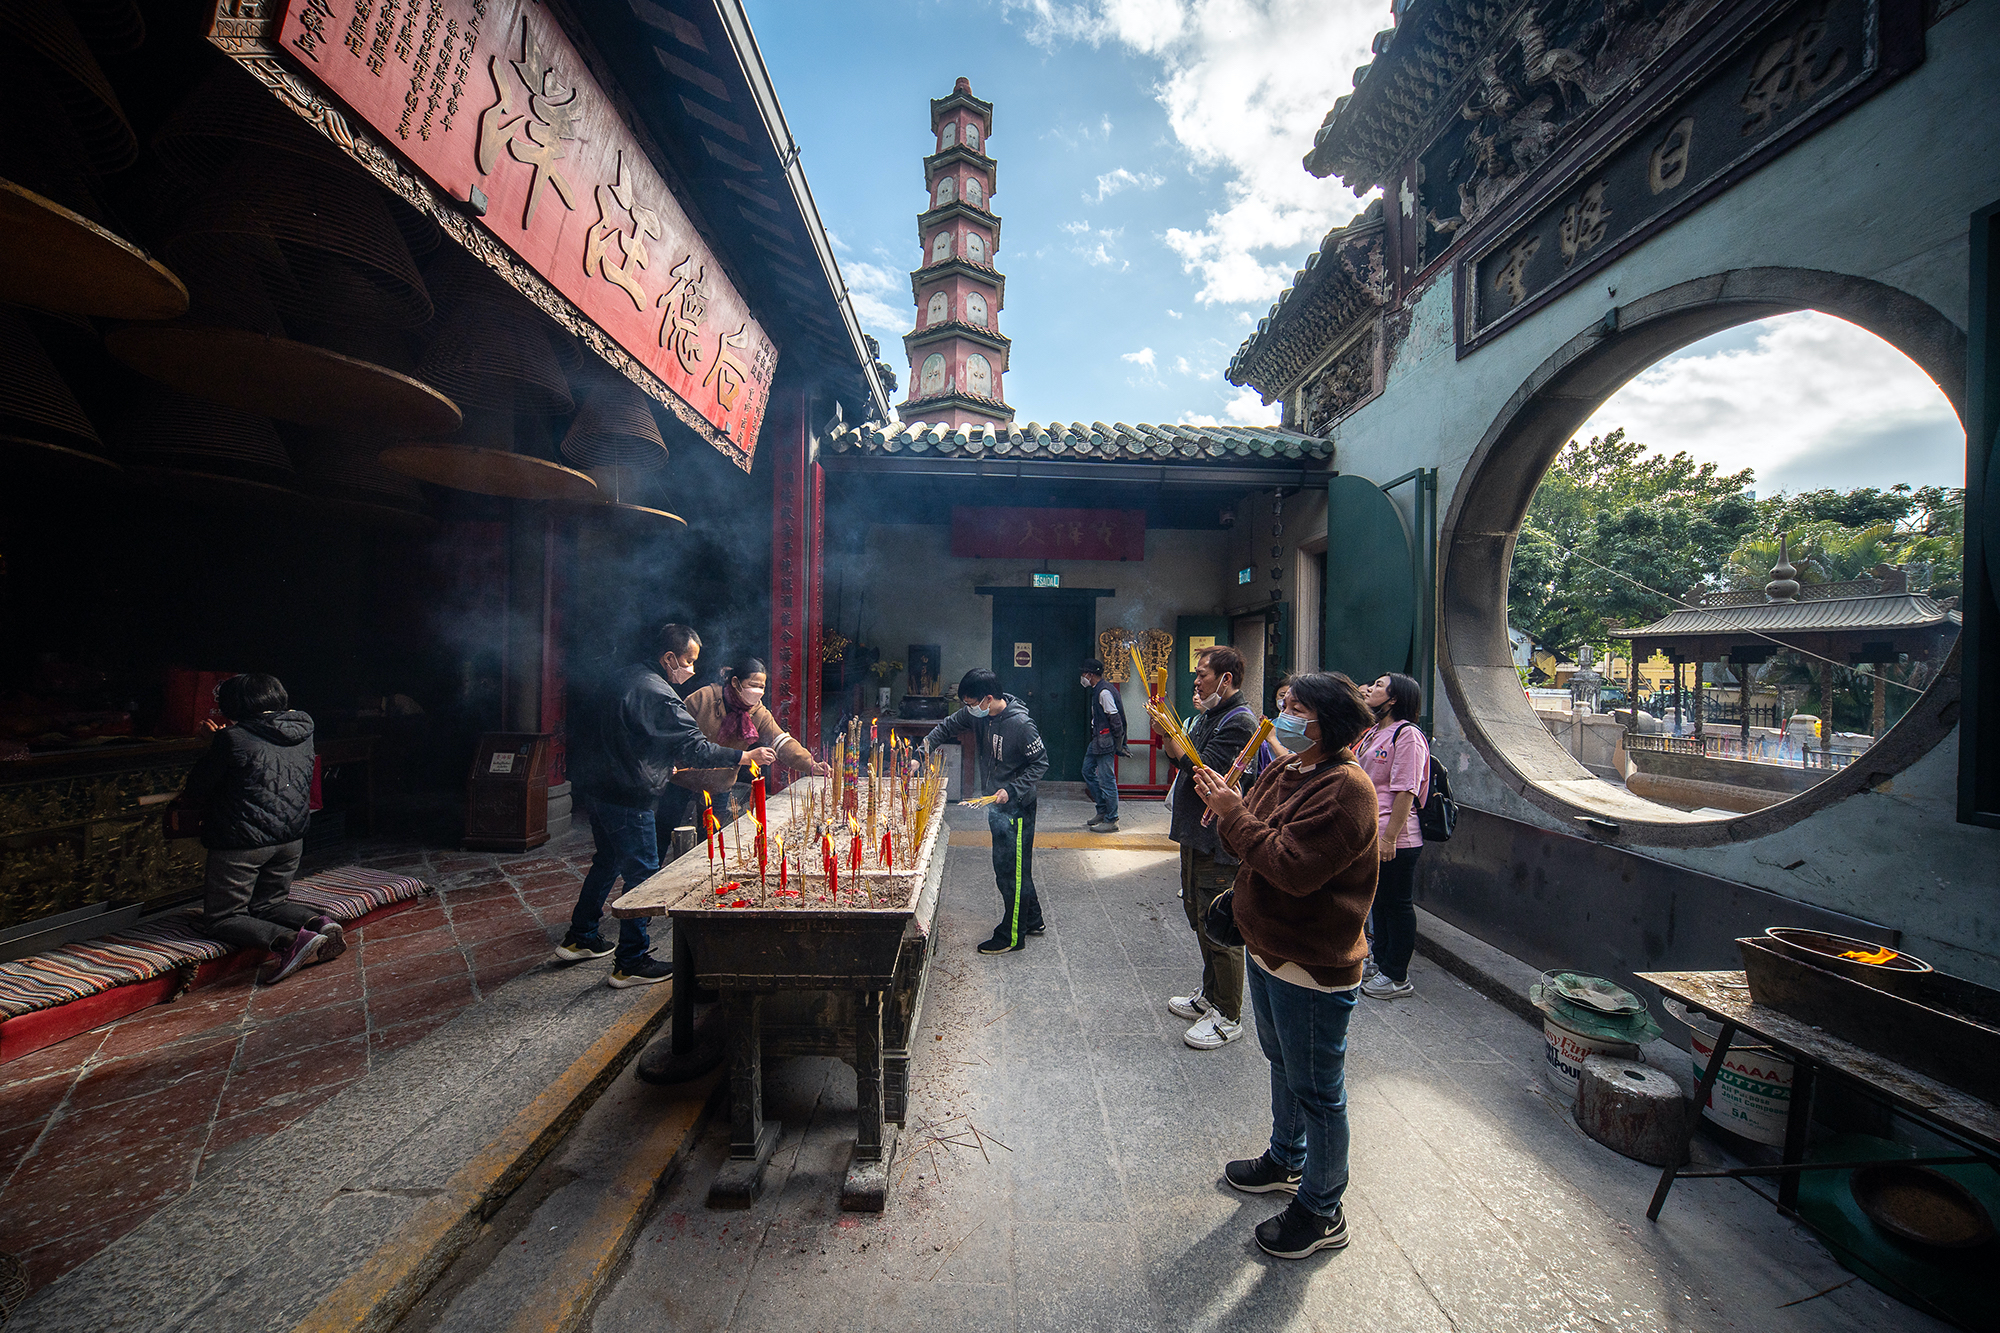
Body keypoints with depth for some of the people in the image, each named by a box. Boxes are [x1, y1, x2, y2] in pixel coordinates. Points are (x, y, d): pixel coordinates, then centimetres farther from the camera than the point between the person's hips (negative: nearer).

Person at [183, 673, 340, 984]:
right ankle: (320, 924, -7)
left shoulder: (233, 739, -13)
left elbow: (195, 792, -1)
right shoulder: (304, 733, 3)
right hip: (292, 838, 6)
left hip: (242, 841, -6)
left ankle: (290, 940, -20)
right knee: (270, 903, 23)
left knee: (220, 917, 7)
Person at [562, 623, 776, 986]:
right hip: (628, 796, -10)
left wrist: (664, 763, 23)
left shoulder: (629, 677, 10)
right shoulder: (657, 694, -21)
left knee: (608, 861, 24)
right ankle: (631, 963, 8)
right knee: (642, 872, -1)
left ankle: (579, 938, 38)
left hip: (600, 786, 10)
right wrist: (746, 756, -18)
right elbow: (695, 747, -23)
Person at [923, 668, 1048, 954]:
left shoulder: (1021, 724, -24)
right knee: (1016, 867, 20)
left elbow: (1041, 763, -16)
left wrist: (1012, 790, -23)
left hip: (1016, 807, -8)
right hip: (996, 805, 8)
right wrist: (923, 752, -5)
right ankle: (1032, 920, 37)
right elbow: (947, 727, 9)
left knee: (1011, 871, 3)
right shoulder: (976, 714, -4)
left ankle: (1011, 936, 19)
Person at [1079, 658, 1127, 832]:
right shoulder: (1097, 690, 15)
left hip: (1106, 741, -11)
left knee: (1107, 779, -5)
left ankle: (1111, 820, 3)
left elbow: (1115, 719, -19)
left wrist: (1118, 744, -17)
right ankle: (1103, 810, 22)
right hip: (1097, 739, 11)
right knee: (1088, 771, 15)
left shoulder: (1104, 691, -17)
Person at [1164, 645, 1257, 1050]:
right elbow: (1185, 763, 14)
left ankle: (1227, 1017, 17)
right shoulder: (1208, 715, 13)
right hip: (1196, 835, 10)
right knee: (1201, 920, 21)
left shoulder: (1239, 722, -18)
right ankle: (1209, 996, 38)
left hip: (1219, 844, -10)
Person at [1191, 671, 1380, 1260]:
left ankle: (1321, 1211, 33)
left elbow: (1293, 867, -31)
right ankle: (1286, 1161, 50)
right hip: (1267, 948, 9)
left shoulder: (1346, 788, -24)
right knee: (1282, 1064, 28)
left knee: (1317, 1090, 11)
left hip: (1313, 967, -9)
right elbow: (1254, 841, 7)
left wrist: (1232, 811, -25)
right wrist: (1224, 805, -12)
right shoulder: (1284, 770, 4)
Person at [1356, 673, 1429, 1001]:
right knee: (1379, 900, 19)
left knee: (1397, 904, 4)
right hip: (1371, 834, 9)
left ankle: (1397, 977, 18)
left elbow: (1405, 791, -21)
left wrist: (1389, 837, -23)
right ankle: (1381, 964, 33)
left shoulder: (1407, 735, -16)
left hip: (1396, 840, -9)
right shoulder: (1373, 733, 13)